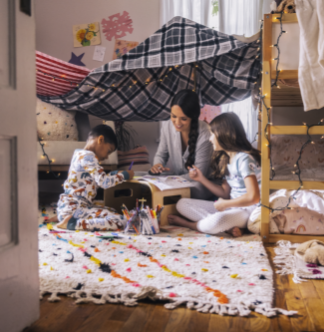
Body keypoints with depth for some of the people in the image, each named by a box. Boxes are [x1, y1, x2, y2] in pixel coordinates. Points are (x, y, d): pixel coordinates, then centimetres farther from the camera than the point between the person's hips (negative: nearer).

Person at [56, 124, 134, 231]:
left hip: (69, 206, 10)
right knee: (119, 221, -18)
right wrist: (124, 175, -8)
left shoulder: (79, 153, 17)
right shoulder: (88, 156, -14)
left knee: (112, 211, 28)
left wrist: (115, 174, 14)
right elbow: (104, 182, -22)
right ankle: (73, 223, -15)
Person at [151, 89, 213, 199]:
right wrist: (157, 165, -17)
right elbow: (161, 154, 7)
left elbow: (199, 174, -17)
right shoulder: (167, 126, -8)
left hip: (199, 187, -3)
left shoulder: (205, 134, -22)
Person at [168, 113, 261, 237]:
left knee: (216, 221, -41)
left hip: (247, 210, -9)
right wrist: (201, 179, 1)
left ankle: (187, 224, -6)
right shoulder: (226, 159, 11)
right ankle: (228, 226, -18)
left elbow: (253, 197, -25)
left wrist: (224, 203, -13)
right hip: (231, 207, 9)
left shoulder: (244, 159, -17)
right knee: (182, 204, -2)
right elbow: (225, 193, 11)